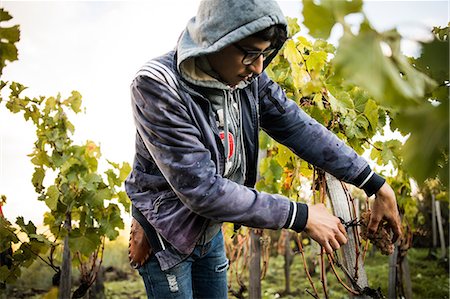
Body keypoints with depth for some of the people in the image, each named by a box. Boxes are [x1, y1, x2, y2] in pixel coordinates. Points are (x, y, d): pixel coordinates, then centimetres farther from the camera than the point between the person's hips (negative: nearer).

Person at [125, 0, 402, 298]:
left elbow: (299, 127, -8)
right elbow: (201, 189, -32)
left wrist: (377, 186, -11)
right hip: (166, 236, -5)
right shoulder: (158, 86, -29)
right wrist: (302, 216, -29)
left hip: (210, 230, 6)